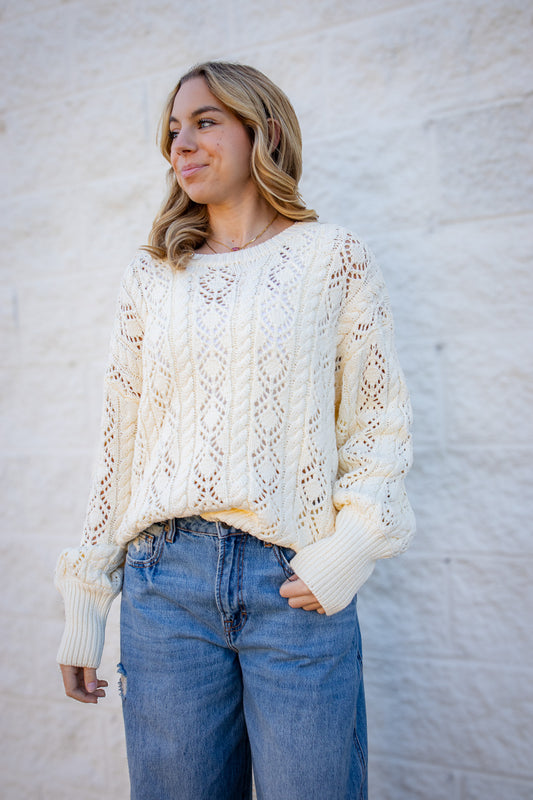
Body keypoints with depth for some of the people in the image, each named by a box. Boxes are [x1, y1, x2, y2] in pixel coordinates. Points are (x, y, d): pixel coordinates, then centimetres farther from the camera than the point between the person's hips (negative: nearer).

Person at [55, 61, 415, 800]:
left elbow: (382, 420, 3)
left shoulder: (335, 258, 4)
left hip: (297, 582, -2)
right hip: (166, 579, 3)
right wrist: (85, 601, 8)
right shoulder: (151, 278, 11)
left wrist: (349, 551, -11)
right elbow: (120, 440, 10)